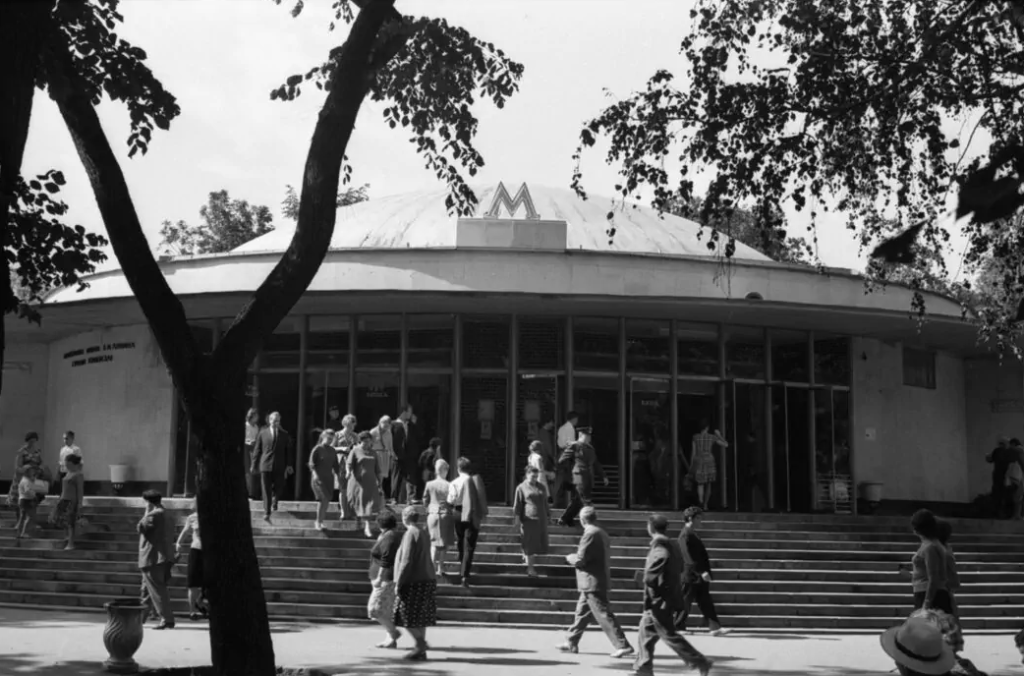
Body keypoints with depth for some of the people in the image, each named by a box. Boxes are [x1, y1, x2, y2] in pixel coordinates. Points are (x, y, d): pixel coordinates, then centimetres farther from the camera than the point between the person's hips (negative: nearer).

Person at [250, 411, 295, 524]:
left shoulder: (285, 435, 6)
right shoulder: (262, 433, 4)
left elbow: (289, 450, 8)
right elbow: (257, 450, 6)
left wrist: (289, 464, 0)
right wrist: (254, 465, 5)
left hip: (279, 467, 1)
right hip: (265, 466, -1)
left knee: (279, 487, 4)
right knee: (266, 490, -3)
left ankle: (274, 499, 39)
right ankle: (266, 513, -1)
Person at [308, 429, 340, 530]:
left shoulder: (332, 451, 10)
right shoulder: (317, 449, -7)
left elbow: (335, 465, 17)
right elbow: (311, 463, -12)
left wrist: (338, 476, 10)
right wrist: (315, 474, -25)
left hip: (329, 478, 6)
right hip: (318, 478, -6)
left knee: (327, 501, 4)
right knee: (323, 499, -16)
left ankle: (320, 521, 17)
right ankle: (318, 522, -4)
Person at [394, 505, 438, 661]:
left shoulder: (411, 534, -14)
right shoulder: (424, 534, 14)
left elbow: (406, 561, -19)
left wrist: (398, 582, -15)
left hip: (414, 583, -9)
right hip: (426, 580, 9)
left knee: (407, 617, -3)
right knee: (420, 618, 10)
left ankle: (420, 643, -8)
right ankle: (421, 650, 11)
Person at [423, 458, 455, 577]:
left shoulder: (429, 484, -4)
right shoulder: (449, 485, -13)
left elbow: (425, 502, 4)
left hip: (432, 515, 2)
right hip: (445, 514, -2)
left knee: (434, 543, 10)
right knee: (443, 544, 9)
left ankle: (433, 569, 3)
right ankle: (440, 569, 13)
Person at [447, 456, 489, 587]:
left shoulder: (455, 483, -8)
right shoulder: (477, 479, -6)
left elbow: (451, 501, -10)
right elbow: (483, 497, -3)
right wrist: (483, 512, 7)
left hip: (459, 516, 1)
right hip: (474, 516, 0)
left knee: (461, 546, 20)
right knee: (469, 547, 0)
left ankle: (462, 572, 36)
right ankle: (465, 575, -12)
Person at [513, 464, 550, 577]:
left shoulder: (542, 486, 8)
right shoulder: (521, 488, -4)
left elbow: (545, 502, 14)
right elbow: (517, 504, -2)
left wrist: (546, 516, 14)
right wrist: (517, 518, -6)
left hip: (541, 519, 5)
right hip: (528, 519, -5)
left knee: (539, 541, 10)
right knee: (529, 542, -2)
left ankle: (526, 556, 37)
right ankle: (530, 567, 5)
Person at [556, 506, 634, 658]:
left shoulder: (590, 534, -18)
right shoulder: (601, 533, 12)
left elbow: (580, 559, -19)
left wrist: (570, 558, 1)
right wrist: (575, 558, 15)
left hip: (592, 582, -10)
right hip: (598, 581, 10)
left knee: (604, 615, -7)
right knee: (582, 612, 18)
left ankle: (623, 645, -8)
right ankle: (571, 643, 26)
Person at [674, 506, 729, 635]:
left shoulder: (693, 535, 15)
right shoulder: (685, 536, -16)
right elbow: (689, 558, -23)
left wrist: (704, 571, 21)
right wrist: (701, 572, -29)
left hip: (700, 577, 10)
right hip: (691, 576, -10)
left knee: (706, 603, 5)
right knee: (685, 604, 0)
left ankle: (715, 627, 4)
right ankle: (678, 627, 10)